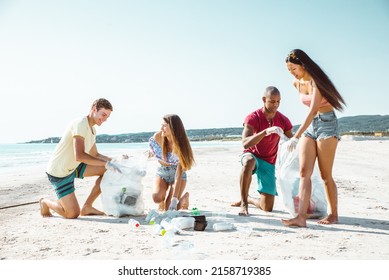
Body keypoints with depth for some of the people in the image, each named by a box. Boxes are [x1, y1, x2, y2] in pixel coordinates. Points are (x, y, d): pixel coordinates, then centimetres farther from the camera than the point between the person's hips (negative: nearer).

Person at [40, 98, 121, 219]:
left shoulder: (92, 130, 7)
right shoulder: (80, 124, -23)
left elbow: (95, 155, 15)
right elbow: (79, 156, -33)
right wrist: (106, 163, -32)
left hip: (73, 167, 9)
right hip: (58, 172, -9)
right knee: (73, 214, -10)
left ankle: (87, 207, 4)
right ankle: (45, 202, 19)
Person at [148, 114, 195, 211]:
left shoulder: (181, 144, -27)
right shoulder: (157, 137, -18)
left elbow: (179, 175, -30)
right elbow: (151, 152, 7)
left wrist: (174, 200, -34)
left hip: (176, 172, -3)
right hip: (161, 172, 3)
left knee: (169, 209, -14)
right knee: (157, 197, -27)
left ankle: (184, 197, 19)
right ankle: (162, 204, 12)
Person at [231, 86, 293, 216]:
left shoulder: (283, 121, -7)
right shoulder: (253, 118, -18)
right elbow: (245, 143, -32)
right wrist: (265, 132, -46)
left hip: (269, 163, 3)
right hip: (252, 155, -3)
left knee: (267, 207, -2)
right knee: (249, 161, -44)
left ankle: (247, 199, 32)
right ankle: (244, 203, -29)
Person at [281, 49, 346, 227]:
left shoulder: (315, 81, -16)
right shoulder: (297, 83, 8)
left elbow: (313, 111, -25)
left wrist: (296, 136, -31)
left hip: (326, 124, -7)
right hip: (309, 126, 7)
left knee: (325, 175, -2)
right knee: (304, 172, -7)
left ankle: (333, 214, 14)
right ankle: (301, 217, -13)